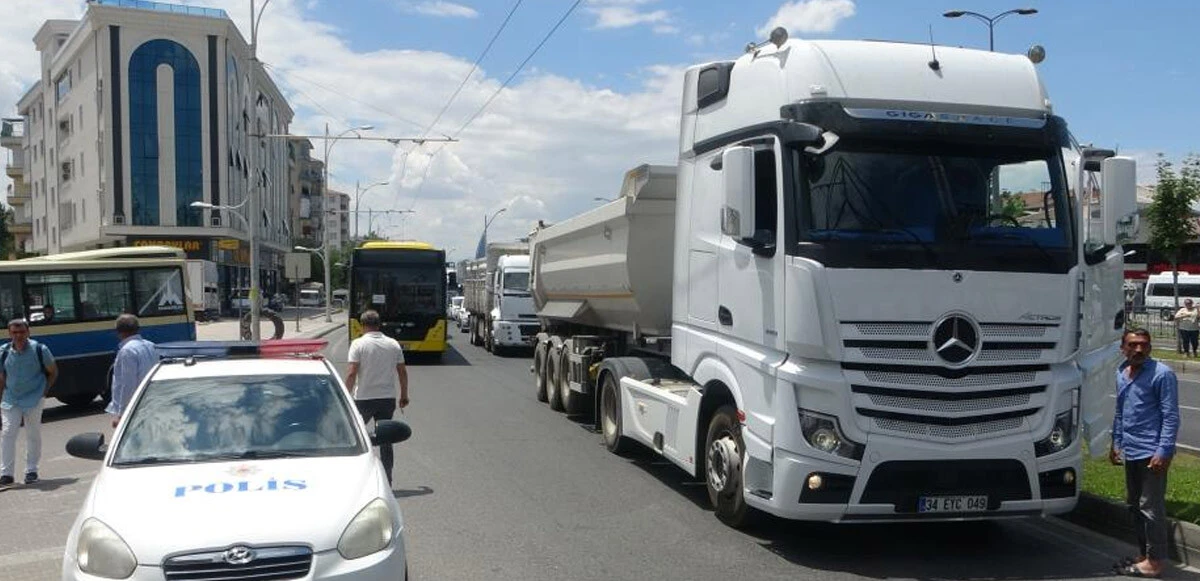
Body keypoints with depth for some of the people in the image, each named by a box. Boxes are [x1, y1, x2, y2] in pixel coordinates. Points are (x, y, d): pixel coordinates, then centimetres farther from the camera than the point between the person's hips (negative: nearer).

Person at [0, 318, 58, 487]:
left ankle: (31, 471, 19)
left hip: (34, 400, -1)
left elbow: (53, 372, 5)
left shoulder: (40, 350, -7)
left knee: (33, 435, 7)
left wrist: (44, 390, -1)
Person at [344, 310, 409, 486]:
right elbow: (403, 372, 7)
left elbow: (351, 374, -14)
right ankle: (387, 481, 11)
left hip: (364, 399, -3)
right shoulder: (393, 344, 4)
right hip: (388, 398, 3)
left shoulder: (359, 344, -8)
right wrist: (404, 395, 18)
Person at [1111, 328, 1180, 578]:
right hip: (1130, 452, 8)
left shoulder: (1162, 374, -11)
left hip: (1151, 452, -8)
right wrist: (1116, 442, 19)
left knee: (1151, 507, -3)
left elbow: (1170, 416, -13)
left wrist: (1163, 451, -18)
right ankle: (1143, 554, 27)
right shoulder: (1121, 373, 11)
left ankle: (1154, 562, 6)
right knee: (1134, 505, 15)